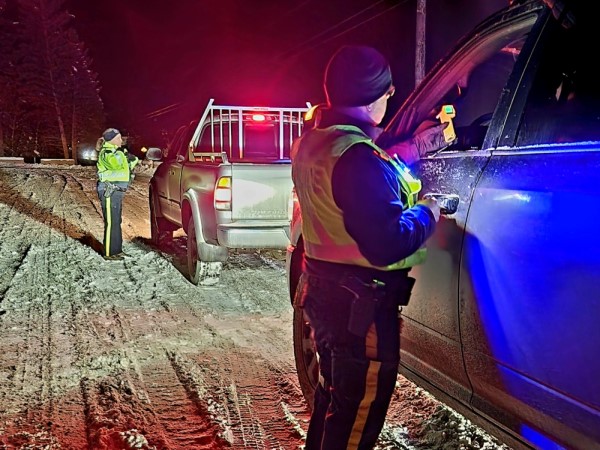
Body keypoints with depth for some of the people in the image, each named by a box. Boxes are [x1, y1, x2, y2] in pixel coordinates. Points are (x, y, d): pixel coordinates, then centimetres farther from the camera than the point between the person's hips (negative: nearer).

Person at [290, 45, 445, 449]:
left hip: (321, 287, 9)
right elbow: (387, 245, -29)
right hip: (361, 302, -9)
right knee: (359, 409, 8)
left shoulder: (310, 143, 4)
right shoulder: (356, 155, -26)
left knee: (334, 392, 26)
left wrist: (412, 149, 19)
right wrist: (427, 212, -12)